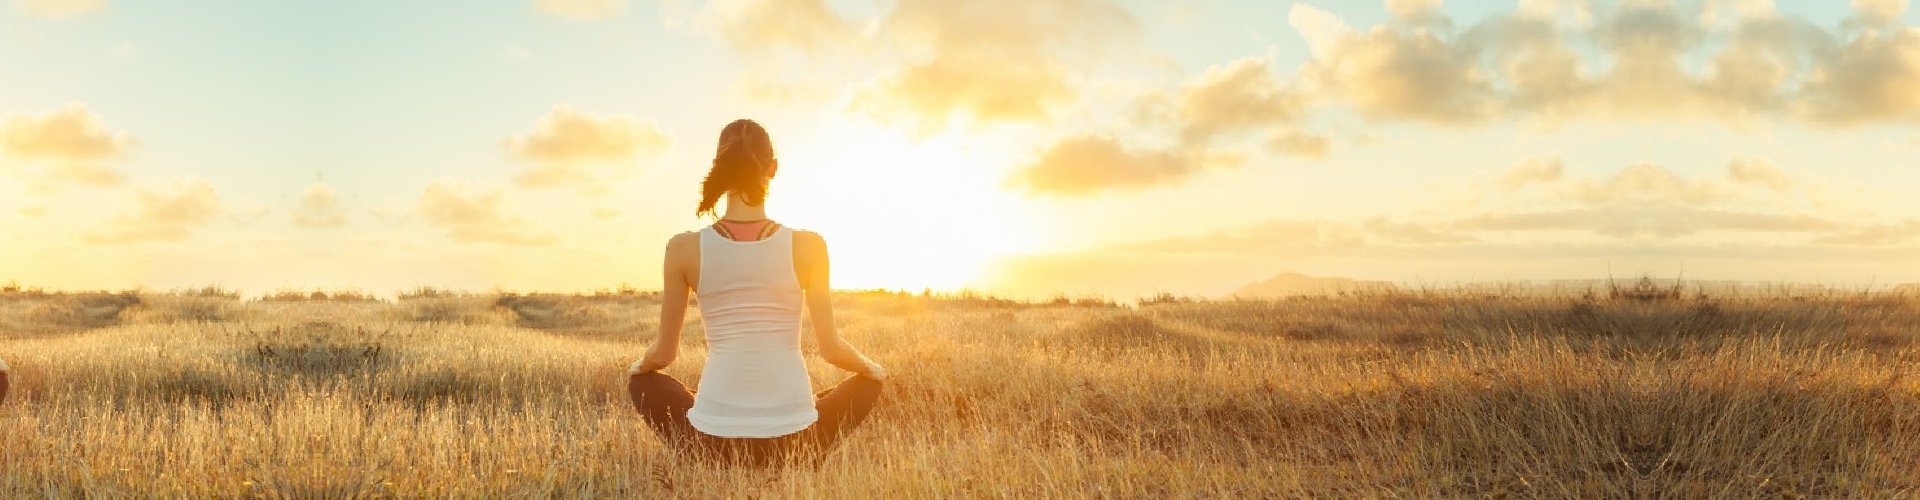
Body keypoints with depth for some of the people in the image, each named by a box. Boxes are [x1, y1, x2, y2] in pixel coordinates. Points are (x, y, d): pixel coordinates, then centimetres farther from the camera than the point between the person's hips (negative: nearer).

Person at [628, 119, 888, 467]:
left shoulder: (684, 248, -5)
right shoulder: (808, 246, -7)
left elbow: (664, 353, 4)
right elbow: (832, 349, -2)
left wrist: (639, 365, 28)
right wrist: (871, 367, 21)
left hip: (714, 440, 0)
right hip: (793, 440, 0)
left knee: (641, 382, 32)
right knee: (868, 382, 31)